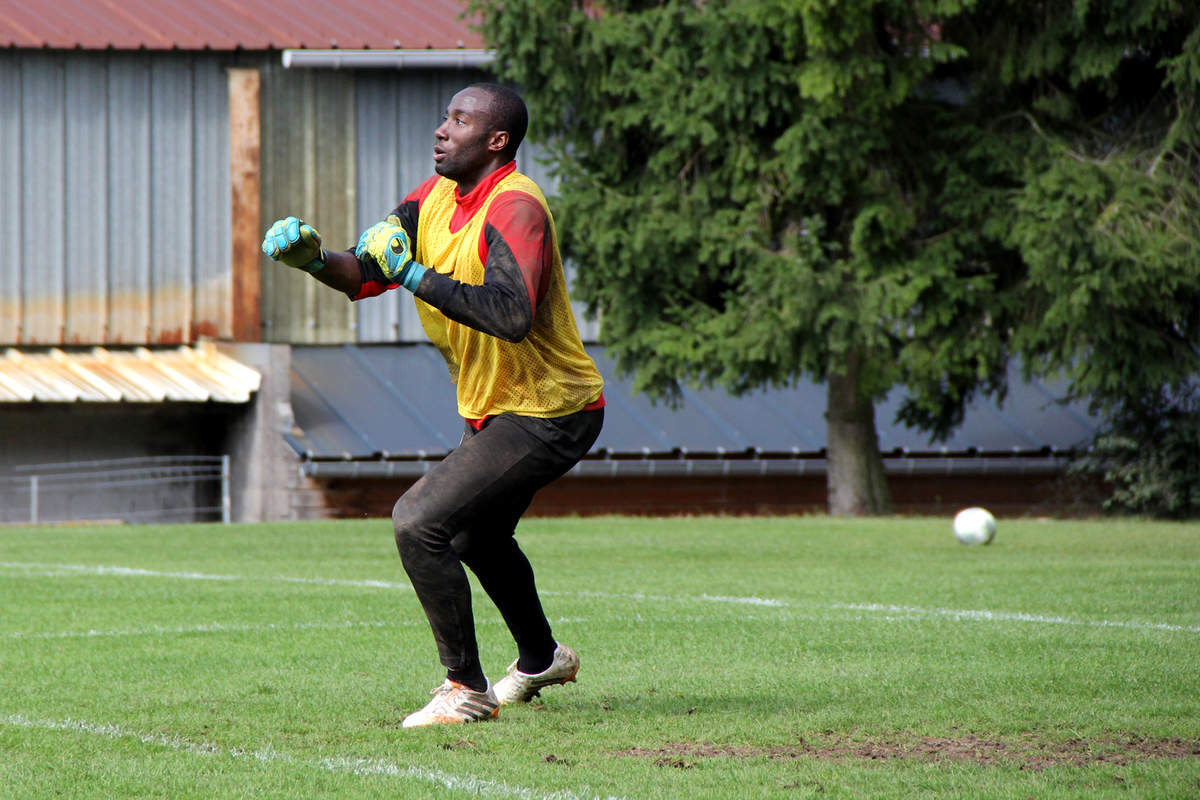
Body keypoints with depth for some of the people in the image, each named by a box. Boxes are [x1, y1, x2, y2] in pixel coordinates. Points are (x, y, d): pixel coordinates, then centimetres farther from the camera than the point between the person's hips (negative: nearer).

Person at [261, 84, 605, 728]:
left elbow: (513, 316, -40)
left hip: (547, 416, -11)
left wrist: (416, 275, -37)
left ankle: (467, 691, -10)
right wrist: (315, 260, -17)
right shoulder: (438, 196, 4)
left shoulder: (514, 208, -25)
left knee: (419, 522, -21)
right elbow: (365, 274, 3)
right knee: (477, 536, 31)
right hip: (492, 409, 11)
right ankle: (541, 660, 54)